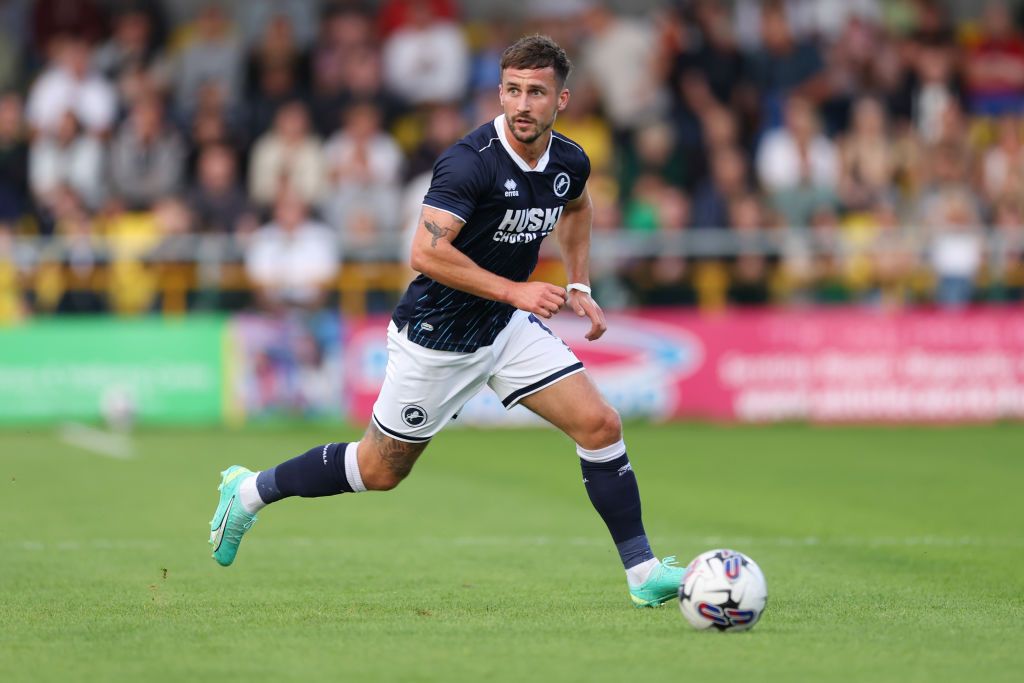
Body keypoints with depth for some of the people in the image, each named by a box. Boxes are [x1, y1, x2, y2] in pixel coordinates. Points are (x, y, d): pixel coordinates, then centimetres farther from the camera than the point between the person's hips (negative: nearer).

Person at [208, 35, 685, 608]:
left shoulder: (570, 162, -3)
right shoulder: (471, 161, -27)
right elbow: (426, 253, -34)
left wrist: (579, 288, 13)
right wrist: (514, 290, -33)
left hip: (510, 326, 6)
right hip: (437, 339, -6)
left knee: (600, 424, -7)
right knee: (380, 471, 7)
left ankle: (643, 573, 2)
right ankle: (251, 491, 29)